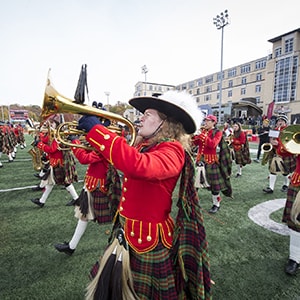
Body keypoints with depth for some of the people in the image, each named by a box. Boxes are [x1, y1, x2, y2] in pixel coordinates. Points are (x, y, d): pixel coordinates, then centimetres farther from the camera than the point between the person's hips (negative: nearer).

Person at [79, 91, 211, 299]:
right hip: (125, 233, 8)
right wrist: (94, 131, 3)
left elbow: (139, 165, -43)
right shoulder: (144, 146, 3)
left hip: (148, 239, -8)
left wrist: (96, 129, -35)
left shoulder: (172, 150, -24)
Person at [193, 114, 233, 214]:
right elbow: (196, 143, 7)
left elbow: (212, 144, -21)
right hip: (200, 159, 5)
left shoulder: (218, 132, -6)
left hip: (211, 160, -5)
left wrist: (203, 135, -25)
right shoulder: (202, 131, 10)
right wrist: (194, 135, -10)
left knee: (214, 183, 4)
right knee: (195, 180, 10)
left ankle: (216, 204, 21)